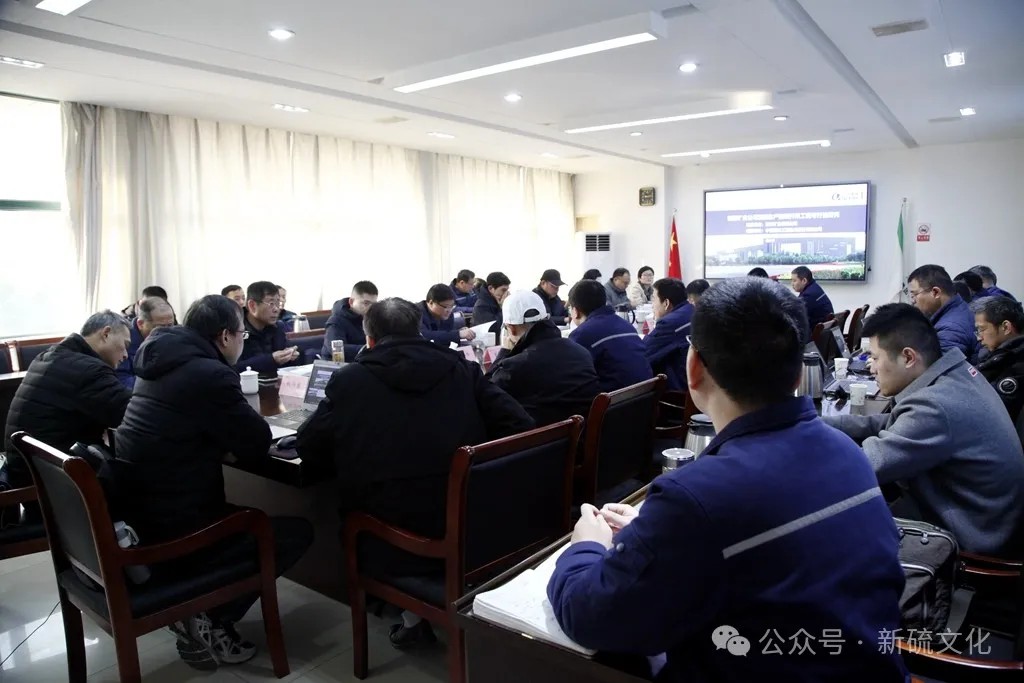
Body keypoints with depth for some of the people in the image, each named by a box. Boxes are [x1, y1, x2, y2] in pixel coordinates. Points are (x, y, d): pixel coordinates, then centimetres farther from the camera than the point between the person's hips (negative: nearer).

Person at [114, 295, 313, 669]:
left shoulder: (162, 362, 10)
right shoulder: (210, 374, -19)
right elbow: (258, 443, -11)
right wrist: (243, 428, 9)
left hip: (133, 516, 10)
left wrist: (229, 438, 10)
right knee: (296, 529, 1)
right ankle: (211, 619, 4)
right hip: (169, 527, -9)